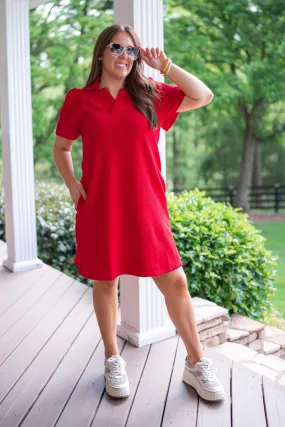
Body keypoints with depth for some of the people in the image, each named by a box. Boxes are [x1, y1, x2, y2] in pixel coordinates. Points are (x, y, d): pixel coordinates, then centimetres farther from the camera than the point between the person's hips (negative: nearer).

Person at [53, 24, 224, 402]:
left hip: (146, 207, 1)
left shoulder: (150, 95, 7)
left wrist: (164, 66, -2)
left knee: (175, 282, 1)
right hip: (100, 209, -1)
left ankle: (196, 364, 18)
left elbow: (204, 96, 3)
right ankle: (113, 361, 30)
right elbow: (60, 148, 11)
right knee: (105, 283, 10)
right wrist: (71, 183, -4)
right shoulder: (79, 100, 3)